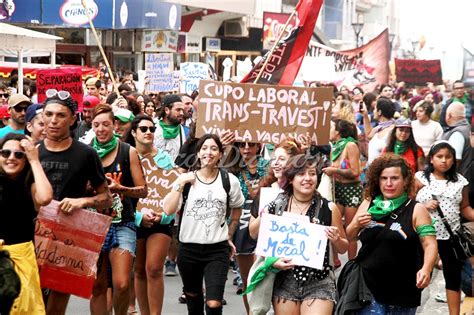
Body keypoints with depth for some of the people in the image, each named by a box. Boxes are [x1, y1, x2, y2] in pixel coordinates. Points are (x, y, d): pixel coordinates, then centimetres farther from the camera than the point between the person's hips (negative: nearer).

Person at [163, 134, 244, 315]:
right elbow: (168, 210, -12)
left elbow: (236, 209, 17)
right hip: (189, 248, 2)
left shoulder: (230, 181, -2)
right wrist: (180, 184, -16)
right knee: (193, 298, 19)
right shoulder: (186, 179, -2)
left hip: (218, 249, -2)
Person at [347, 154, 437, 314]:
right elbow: (349, 238, 13)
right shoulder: (368, 204, 5)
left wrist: (426, 269, -28)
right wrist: (356, 225, -9)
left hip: (403, 291, -2)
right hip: (368, 286, 2)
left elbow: (430, 244, -10)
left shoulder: (416, 210, -5)